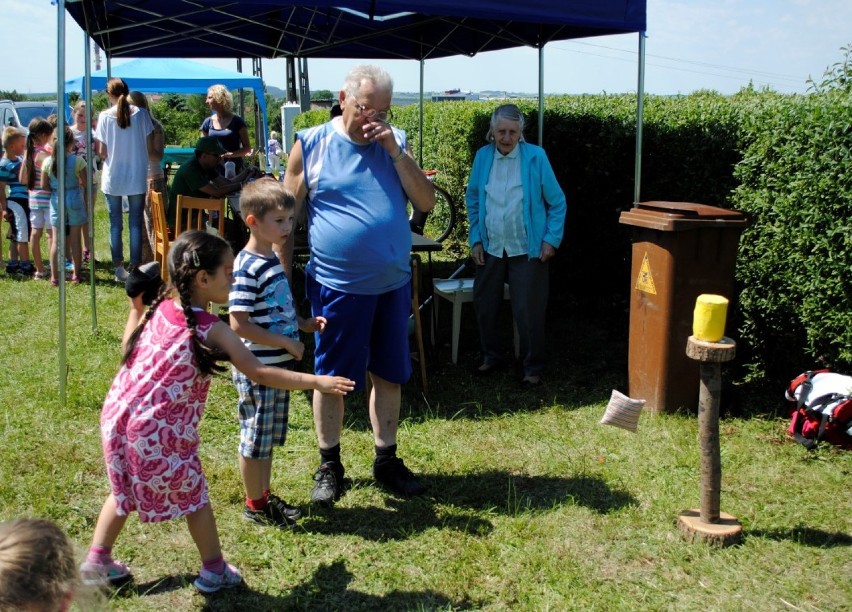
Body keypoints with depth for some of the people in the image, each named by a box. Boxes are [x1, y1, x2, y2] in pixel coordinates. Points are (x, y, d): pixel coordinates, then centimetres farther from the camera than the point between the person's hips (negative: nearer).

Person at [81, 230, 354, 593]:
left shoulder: (159, 308, 2)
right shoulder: (212, 330, -16)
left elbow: (128, 348, 17)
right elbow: (259, 373, -18)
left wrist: (135, 309, 26)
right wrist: (315, 381, -16)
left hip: (118, 413, 6)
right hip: (161, 431, -6)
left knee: (125, 490, 27)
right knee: (193, 496, 14)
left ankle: (97, 562, 35)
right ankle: (214, 570, 27)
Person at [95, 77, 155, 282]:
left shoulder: (105, 116, -6)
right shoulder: (141, 114, -4)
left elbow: (101, 152, -5)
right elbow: (150, 148, -2)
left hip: (112, 179, 0)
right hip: (137, 178, 0)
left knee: (116, 224, 8)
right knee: (135, 223, 6)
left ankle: (119, 269, 10)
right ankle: (135, 268, 5)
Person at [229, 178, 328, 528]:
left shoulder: (273, 258, 9)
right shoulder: (247, 268, -21)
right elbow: (239, 324, -25)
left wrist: (305, 324, 6)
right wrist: (287, 342, -21)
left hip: (278, 365, 9)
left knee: (269, 436, 20)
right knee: (255, 437, 6)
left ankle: (265, 495, 34)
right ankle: (255, 505, 20)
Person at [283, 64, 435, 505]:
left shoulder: (394, 142, 6)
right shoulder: (311, 145, -3)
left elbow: (426, 202, -1)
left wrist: (395, 152, -12)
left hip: (393, 283, 4)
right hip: (337, 286, -3)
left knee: (390, 375, 12)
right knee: (331, 377, 7)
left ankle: (386, 460, 27)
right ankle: (329, 465, 23)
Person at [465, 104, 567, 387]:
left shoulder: (535, 156, -9)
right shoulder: (483, 156, 0)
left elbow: (557, 202, -3)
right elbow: (472, 199, 10)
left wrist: (551, 239, -9)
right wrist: (475, 239, 4)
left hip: (528, 249, -4)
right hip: (490, 247, 4)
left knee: (528, 310, 0)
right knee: (484, 304, 11)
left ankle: (533, 368, 15)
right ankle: (491, 356, 32)